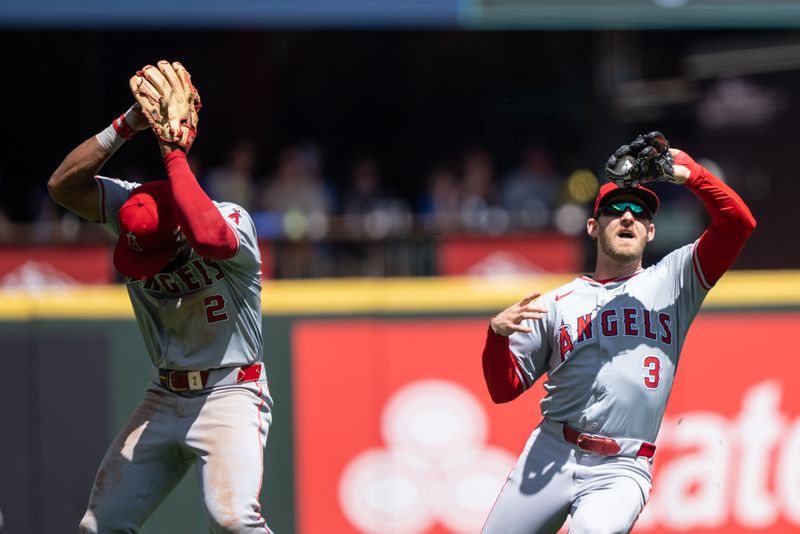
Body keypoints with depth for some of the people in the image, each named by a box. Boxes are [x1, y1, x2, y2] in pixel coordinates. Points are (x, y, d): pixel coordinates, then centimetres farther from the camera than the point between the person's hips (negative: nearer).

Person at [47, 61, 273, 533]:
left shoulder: (233, 221, -17)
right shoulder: (133, 209, -2)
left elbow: (207, 237, -40)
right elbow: (63, 186, -12)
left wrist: (175, 154, -32)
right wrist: (129, 124, -21)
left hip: (230, 394, -6)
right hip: (164, 399, 6)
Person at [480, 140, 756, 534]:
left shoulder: (672, 281, 10)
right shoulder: (554, 304, 12)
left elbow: (738, 223, -2)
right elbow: (503, 389, 9)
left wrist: (690, 174, -14)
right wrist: (497, 333, -9)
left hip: (621, 471, -2)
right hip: (550, 456, 2)